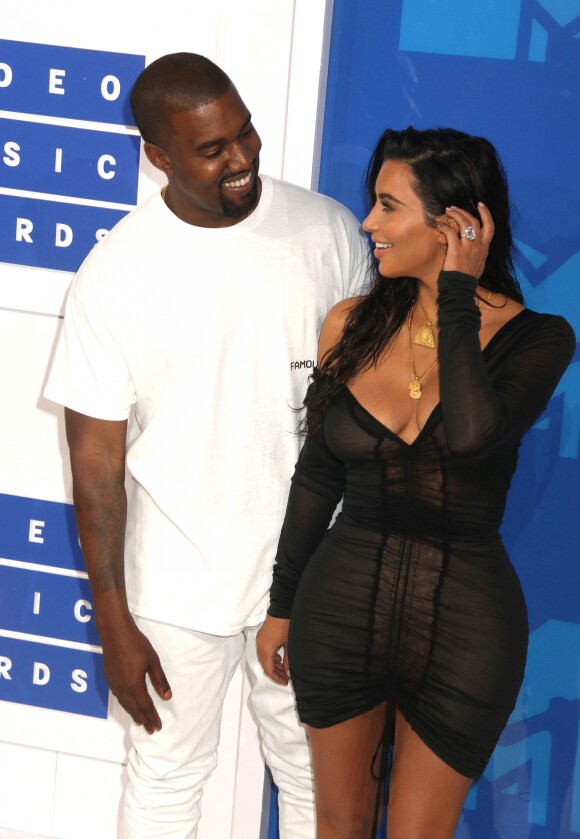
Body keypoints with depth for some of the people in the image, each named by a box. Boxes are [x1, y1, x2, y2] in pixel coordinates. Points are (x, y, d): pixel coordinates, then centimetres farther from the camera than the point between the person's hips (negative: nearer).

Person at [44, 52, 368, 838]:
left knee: (316, 770, 18)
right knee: (170, 773, 16)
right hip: (180, 580, -2)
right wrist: (114, 623, -9)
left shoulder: (328, 230, -8)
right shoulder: (115, 274, -15)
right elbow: (96, 460, -10)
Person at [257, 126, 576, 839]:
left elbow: (472, 433, -33)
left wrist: (457, 294, -23)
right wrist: (282, 606, 14)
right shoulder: (354, 324, -2)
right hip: (341, 601, 3)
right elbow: (316, 475, 7)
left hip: (464, 620, -3)